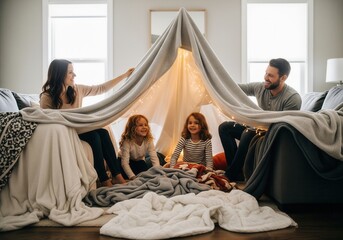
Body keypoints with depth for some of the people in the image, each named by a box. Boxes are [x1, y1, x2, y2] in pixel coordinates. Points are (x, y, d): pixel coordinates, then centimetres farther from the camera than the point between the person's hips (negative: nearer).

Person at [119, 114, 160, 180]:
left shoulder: (149, 140, -23)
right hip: (129, 163, -2)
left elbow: (154, 158, -30)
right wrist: (133, 177, -49)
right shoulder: (127, 142, -34)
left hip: (139, 162, 2)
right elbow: (125, 163, -38)